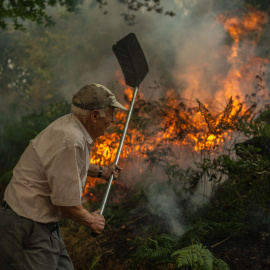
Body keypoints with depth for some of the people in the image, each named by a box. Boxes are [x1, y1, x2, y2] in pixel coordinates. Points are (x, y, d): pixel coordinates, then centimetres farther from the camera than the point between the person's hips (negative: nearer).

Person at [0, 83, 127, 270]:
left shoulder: (69, 125, 6)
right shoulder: (71, 141, -25)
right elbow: (66, 203, -22)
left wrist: (99, 171, 29)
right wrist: (90, 221, -4)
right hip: (26, 231, -10)